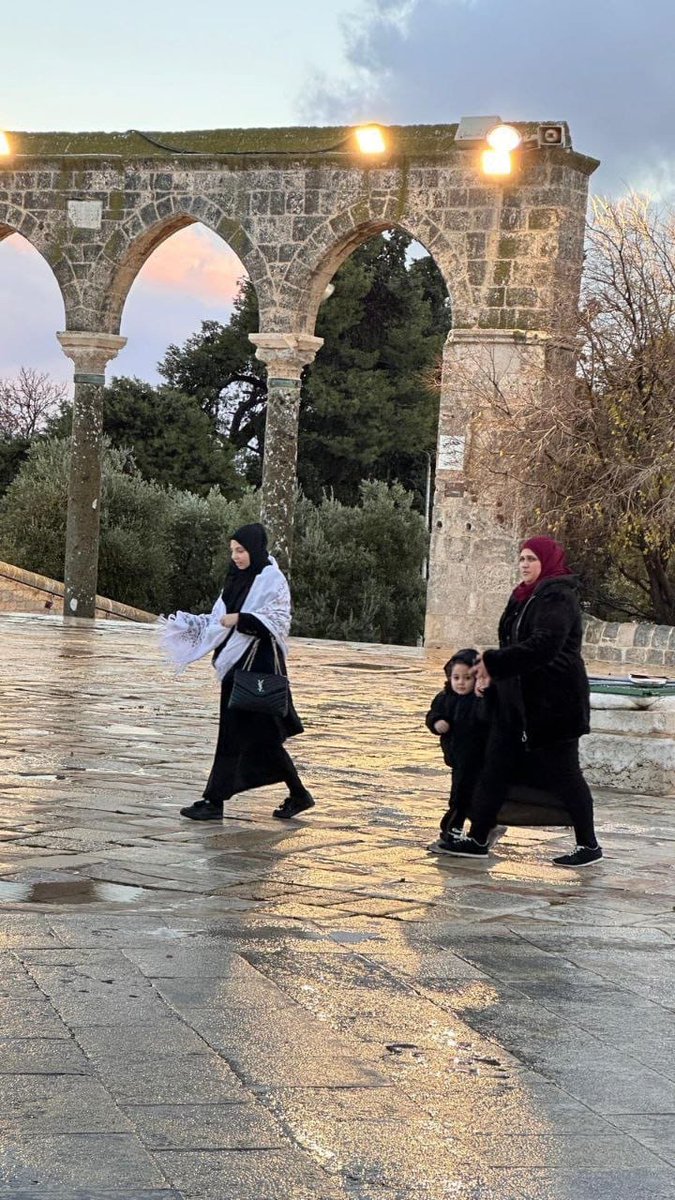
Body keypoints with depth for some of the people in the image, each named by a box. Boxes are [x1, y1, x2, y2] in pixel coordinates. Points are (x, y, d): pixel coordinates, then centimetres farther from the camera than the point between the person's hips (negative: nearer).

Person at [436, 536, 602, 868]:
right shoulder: (525, 596, 13)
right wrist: (490, 670, 1)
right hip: (518, 699, 10)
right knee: (496, 767, 10)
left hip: (552, 702, -10)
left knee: (562, 773, -1)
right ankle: (477, 840, 16)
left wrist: (493, 663, -26)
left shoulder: (557, 598, -16)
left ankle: (588, 846, 10)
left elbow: (542, 646, -27)